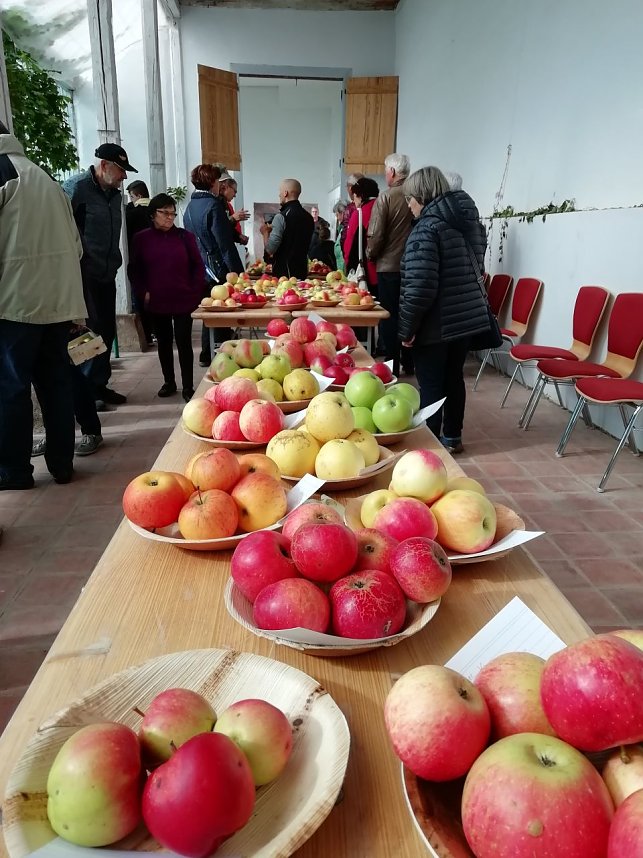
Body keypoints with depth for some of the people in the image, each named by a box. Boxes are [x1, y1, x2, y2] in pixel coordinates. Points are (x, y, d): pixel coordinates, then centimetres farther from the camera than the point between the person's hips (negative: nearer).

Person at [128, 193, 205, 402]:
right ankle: (169, 382, 27)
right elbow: (134, 270, 7)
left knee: (184, 342, -1)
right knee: (163, 343, 13)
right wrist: (143, 292, -3)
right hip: (156, 302, 2)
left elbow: (198, 265, 5)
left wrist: (195, 291, -3)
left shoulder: (185, 236, 1)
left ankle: (188, 387, 7)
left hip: (183, 300, -1)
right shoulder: (141, 239, 2)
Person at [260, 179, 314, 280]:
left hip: (283, 272, -7)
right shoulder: (309, 217, 8)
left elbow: (270, 249, -16)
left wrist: (265, 232, 5)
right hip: (303, 270, 7)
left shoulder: (281, 216, -12)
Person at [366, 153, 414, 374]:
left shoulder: (386, 197, -10)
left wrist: (370, 255, 7)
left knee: (389, 317, 4)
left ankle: (392, 366, 7)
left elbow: (375, 236, -11)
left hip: (389, 266, -4)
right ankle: (408, 363, 20)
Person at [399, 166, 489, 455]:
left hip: (436, 323, -8)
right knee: (454, 378, 17)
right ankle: (452, 437, 28)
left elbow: (420, 286, -22)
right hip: (468, 317, 8)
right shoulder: (469, 221, 11)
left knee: (431, 385, 2)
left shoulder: (427, 227, -15)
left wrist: (408, 327, -14)